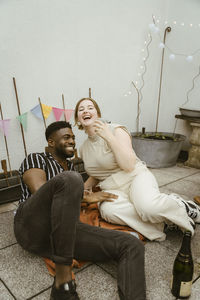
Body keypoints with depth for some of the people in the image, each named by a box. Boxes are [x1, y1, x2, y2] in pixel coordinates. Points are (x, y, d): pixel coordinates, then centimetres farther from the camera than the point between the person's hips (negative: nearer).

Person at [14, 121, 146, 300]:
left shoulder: (69, 165, 30)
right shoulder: (35, 159, 12)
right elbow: (39, 191, -7)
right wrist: (86, 197, -5)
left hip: (66, 232, 6)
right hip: (32, 225, -5)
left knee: (132, 246, -15)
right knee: (70, 179, -35)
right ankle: (63, 279, -31)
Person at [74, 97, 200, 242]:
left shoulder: (115, 130, -7)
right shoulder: (83, 149, 12)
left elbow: (129, 166, -18)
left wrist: (109, 137, -22)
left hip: (136, 177, -4)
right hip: (111, 190, 4)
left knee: (147, 205, -38)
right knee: (108, 210, -34)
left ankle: (184, 207, -5)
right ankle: (163, 221, -17)